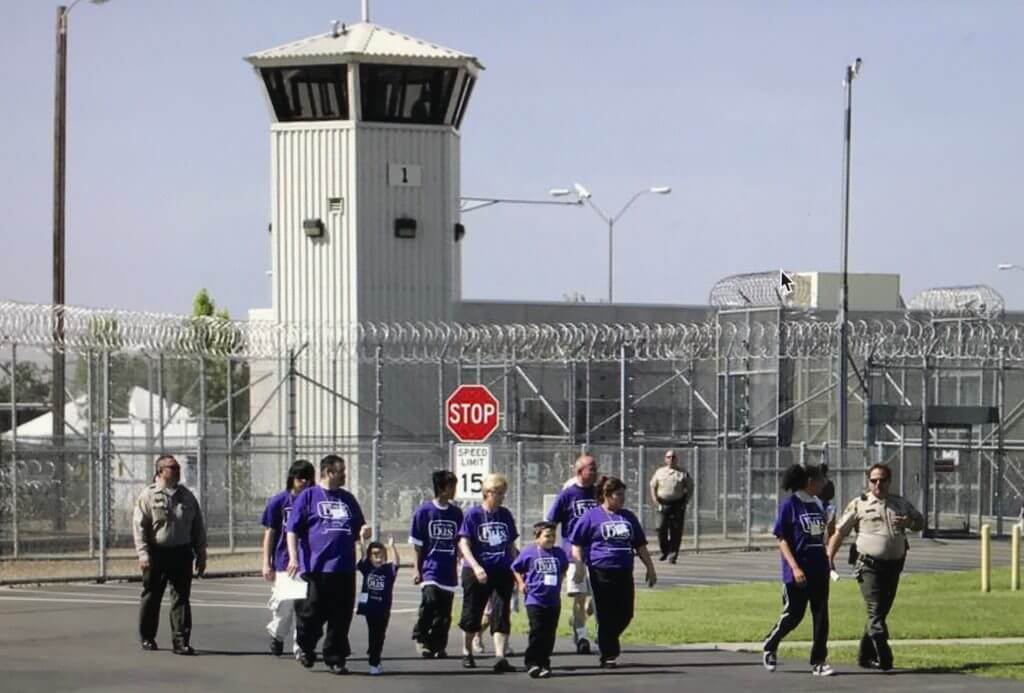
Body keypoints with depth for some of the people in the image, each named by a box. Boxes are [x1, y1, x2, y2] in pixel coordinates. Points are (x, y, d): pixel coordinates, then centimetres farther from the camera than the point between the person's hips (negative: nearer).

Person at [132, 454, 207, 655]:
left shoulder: (187, 496, 12)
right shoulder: (148, 496, -1)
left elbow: (198, 528, 16)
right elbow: (139, 526, -6)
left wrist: (201, 555, 11)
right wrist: (143, 554, -15)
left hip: (182, 553, 3)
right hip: (157, 553, -3)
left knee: (181, 597, -3)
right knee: (152, 597, 8)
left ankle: (181, 641, -3)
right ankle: (147, 638, 23)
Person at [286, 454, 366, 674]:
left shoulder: (348, 499, 18)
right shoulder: (308, 496, 3)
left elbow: (358, 528, 26)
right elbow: (292, 529, -1)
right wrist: (294, 558, -12)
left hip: (344, 569, 4)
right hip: (315, 568, -4)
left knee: (341, 618, 3)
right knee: (311, 615, 0)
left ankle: (335, 659, 11)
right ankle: (306, 649, 24)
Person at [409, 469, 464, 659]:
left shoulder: (456, 513, 9)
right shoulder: (424, 511, -2)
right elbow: (417, 544, 0)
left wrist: (457, 566, 16)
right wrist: (416, 569, -4)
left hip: (449, 571, 4)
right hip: (430, 567, -4)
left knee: (444, 612, 4)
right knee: (430, 600, -21)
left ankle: (438, 645, 15)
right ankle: (420, 636, -4)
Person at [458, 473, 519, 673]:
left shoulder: (505, 515, 8)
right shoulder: (473, 514, -5)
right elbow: (464, 544, -10)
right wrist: (476, 567, -23)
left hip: (503, 572, 3)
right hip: (477, 573, -3)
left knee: (501, 614, -8)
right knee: (472, 614, 9)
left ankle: (500, 657, -13)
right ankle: (467, 653, 28)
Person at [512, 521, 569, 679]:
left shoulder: (559, 553, 7)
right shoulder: (529, 552, -3)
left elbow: (564, 569, 26)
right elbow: (516, 568, 9)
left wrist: (559, 581, 13)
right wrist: (521, 583, -1)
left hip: (553, 600, 4)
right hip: (534, 599, -4)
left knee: (549, 634, 5)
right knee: (537, 631, -12)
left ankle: (544, 664, 13)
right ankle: (531, 663, -5)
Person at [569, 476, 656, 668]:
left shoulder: (628, 517, 16)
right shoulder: (591, 516, 0)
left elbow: (640, 545, 22)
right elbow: (576, 544, -1)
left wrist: (650, 567, 18)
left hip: (624, 572, 5)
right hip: (601, 572, -5)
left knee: (625, 614, 3)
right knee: (607, 615, -3)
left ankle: (608, 642, 28)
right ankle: (608, 656, 7)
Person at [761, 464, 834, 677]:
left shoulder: (818, 505, 10)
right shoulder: (789, 505, -10)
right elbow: (782, 540, -11)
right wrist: (795, 567, -19)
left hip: (819, 571, 6)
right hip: (797, 573, -6)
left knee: (821, 616, 2)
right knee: (793, 615, 2)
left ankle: (818, 662, 7)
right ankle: (769, 647, 25)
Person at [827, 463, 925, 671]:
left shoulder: (901, 504, 15)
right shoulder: (859, 504, 4)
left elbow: (920, 522, 22)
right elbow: (839, 533, 5)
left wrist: (909, 523, -2)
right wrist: (829, 559, -5)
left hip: (893, 566, 5)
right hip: (869, 566, -5)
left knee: (881, 612, 10)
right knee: (875, 613, -13)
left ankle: (865, 656, 21)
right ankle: (884, 659, -19)